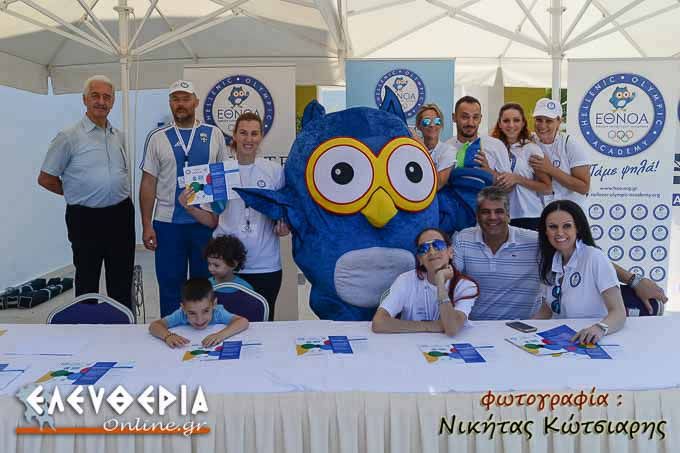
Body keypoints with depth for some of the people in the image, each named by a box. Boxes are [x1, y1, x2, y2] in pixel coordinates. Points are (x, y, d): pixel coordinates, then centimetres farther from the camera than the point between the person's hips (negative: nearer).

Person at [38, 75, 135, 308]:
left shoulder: (119, 136, 9)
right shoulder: (68, 136, -7)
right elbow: (45, 178, -3)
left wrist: (117, 196, 8)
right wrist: (79, 194, 2)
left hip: (120, 215, 5)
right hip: (86, 218, -4)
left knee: (122, 281, 12)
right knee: (87, 282, 8)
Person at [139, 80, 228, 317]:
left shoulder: (214, 135, 5)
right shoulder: (158, 137, 4)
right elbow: (148, 183, 4)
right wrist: (147, 226, -1)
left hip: (207, 222, 0)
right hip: (168, 224, 0)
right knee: (170, 287, 8)